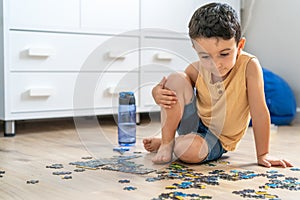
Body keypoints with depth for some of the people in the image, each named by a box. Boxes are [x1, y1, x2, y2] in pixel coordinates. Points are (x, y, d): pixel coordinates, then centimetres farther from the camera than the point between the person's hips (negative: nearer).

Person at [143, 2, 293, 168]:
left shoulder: (249, 66, -25)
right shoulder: (196, 70, -14)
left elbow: (259, 112, -22)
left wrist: (263, 155, -18)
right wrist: (157, 92, -24)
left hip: (217, 138, -3)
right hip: (193, 122, 3)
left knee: (188, 149, -37)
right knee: (176, 79, -23)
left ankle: (177, 143, 1)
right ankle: (166, 143, -11)